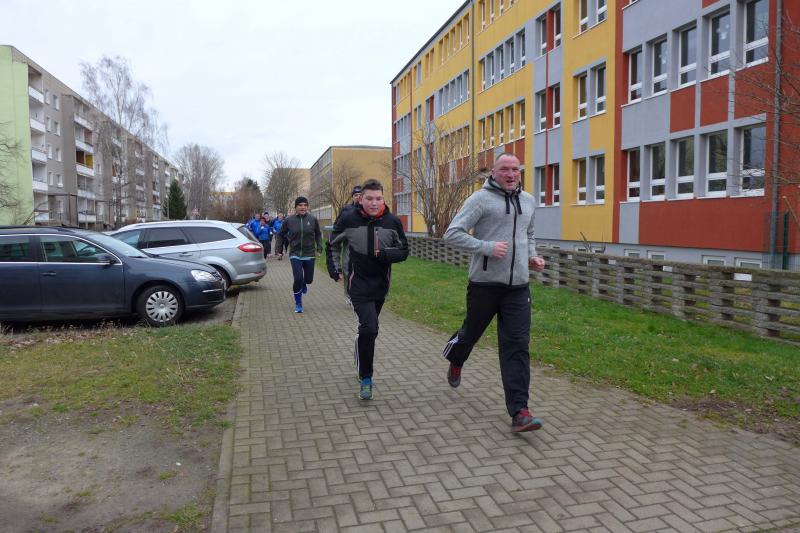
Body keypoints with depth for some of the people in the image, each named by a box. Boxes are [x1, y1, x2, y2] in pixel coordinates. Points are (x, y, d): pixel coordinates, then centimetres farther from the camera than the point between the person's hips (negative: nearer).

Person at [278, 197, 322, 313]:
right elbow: (281, 235, 8)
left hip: (309, 254, 1)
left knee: (309, 279, 7)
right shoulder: (289, 220, -5)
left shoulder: (313, 219, -3)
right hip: (295, 254, -1)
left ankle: (304, 284, 47)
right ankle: (298, 304, 7)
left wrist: (319, 248, 1)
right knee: (298, 278, -12)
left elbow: (318, 234, 10)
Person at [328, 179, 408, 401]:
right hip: (358, 282, -3)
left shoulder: (393, 222, -5)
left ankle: (360, 354, 49)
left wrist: (385, 254, -18)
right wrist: (334, 266, 6)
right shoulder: (348, 219, -9)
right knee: (369, 328, -16)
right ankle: (365, 378, -3)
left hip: (381, 283, 4)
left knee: (368, 327, 19)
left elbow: (404, 251, 0)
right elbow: (334, 243, 9)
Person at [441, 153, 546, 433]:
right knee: (471, 333, 16)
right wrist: (487, 247, -22)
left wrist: (533, 256, 10)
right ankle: (455, 362, 51)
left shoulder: (528, 200, 13)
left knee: (517, 347, -3)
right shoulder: (481, 199, -7)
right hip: (485, 284, -4)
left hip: (518, 287, 4)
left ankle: (519, 411, -2)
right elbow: (452, 234, -13)